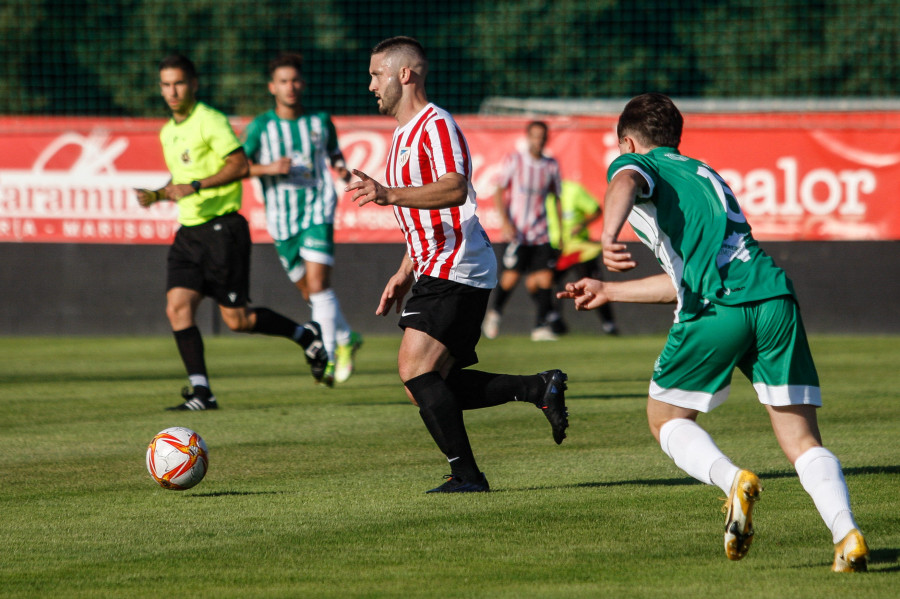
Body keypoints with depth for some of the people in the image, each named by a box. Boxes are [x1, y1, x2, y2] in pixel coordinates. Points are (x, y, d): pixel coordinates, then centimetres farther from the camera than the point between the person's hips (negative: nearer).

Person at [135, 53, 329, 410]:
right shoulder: (168, 132, 16)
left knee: (236, 319, -4)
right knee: (177, 306, -9)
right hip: (189, 231, 8)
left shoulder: (210, 120, -10)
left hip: (221, 227, -8)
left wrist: (195, 186, -24)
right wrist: (156, 195, 9)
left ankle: (305, 336, 19)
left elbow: (240, 165, -18)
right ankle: (201, 392, -8)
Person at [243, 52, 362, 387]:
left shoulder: (320, 122, 4)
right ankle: (346, 340, 33)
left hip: (317, 212, -2)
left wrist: (342, 170, 0)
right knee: (310, 292, 10)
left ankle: (328, 357, -17)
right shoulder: (261, 127, -1)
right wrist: (269, 168, -19)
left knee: (318, 282, -18)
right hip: (282, 221, 2)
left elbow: (334, 153, 21)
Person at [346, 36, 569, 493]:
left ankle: (466, 474, -13)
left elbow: (455, 189, -28)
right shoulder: (405, 134, 22)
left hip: (457, 271, -10)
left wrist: (390, 195, -39)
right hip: (435, 272, 10)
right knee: (430, 386, 5)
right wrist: (404, 274, 25)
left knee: (416, 372, -18)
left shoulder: (436, 125, -11)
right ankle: (540, 389, 11)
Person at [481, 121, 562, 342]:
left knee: (545, 278, -9)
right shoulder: (513, 161, 0)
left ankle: (542, 326, -4)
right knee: (511, 277, -9)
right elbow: (499, 192, 2)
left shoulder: (551, 166, 8)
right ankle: (495, 312, 19)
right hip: (516, 231, -3)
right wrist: (505, 222, -10)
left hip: (541, 233, 3)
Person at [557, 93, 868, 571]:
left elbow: (625, 185, -12)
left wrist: (608, 237, -31)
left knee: (666, 419, 16)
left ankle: (733, 481, -11)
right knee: (802, 440, 4)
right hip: (774, 294, 5)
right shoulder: (704, 174, 36)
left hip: (718, 308, -5)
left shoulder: (634, 163, 17)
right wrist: (607, 292, 53)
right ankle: (847, 535, -20)